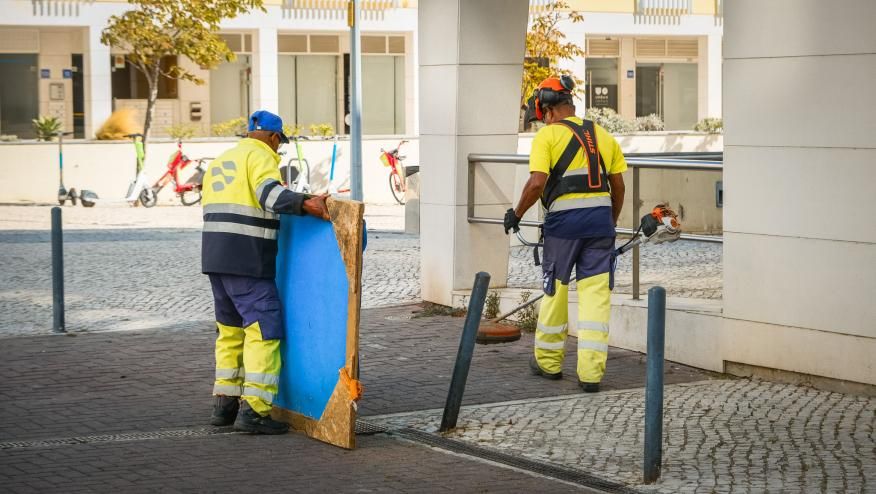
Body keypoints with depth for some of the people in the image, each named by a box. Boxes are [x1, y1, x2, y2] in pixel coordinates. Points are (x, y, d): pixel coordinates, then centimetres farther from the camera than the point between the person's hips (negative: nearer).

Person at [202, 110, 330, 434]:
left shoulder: (220, 162, 22)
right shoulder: (259, 156, -5)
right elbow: (270, 193, -25)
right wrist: (305, 203, -38)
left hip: (215, 259, 9)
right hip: (246, 262, -9)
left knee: (231, 330, 18)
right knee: (264, 330, -8)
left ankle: (225, 404, 20)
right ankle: (253, 410, -15)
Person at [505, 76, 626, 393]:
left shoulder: (547, 135, -3)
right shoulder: (603, 135, 14)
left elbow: (537, 183, -14)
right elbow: (618, 187, 15)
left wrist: (516, 214, 0)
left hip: (564, 219, -4)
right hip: (600, 218, 4)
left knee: (555, 291, 12)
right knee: (596, 296, 2)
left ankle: (548, 361, 26)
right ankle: (591, 372, -2)